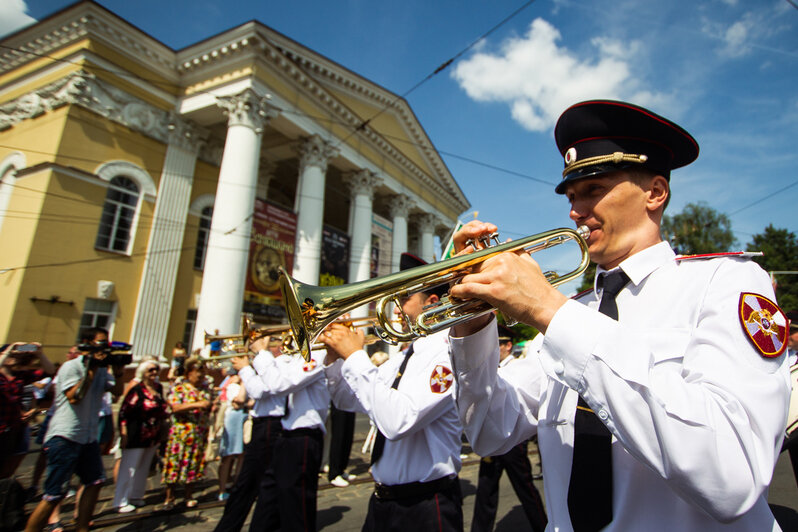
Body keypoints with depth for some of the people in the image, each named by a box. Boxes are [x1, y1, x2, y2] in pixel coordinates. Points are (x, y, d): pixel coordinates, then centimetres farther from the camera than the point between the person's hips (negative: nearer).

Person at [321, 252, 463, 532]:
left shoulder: (447, 356, -20)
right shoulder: (403, 359, 6)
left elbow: (397, 422, -33)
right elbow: (347, 400, 13)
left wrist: (355, 356, -26)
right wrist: (335, 357, -4)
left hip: (424, 508, -7)